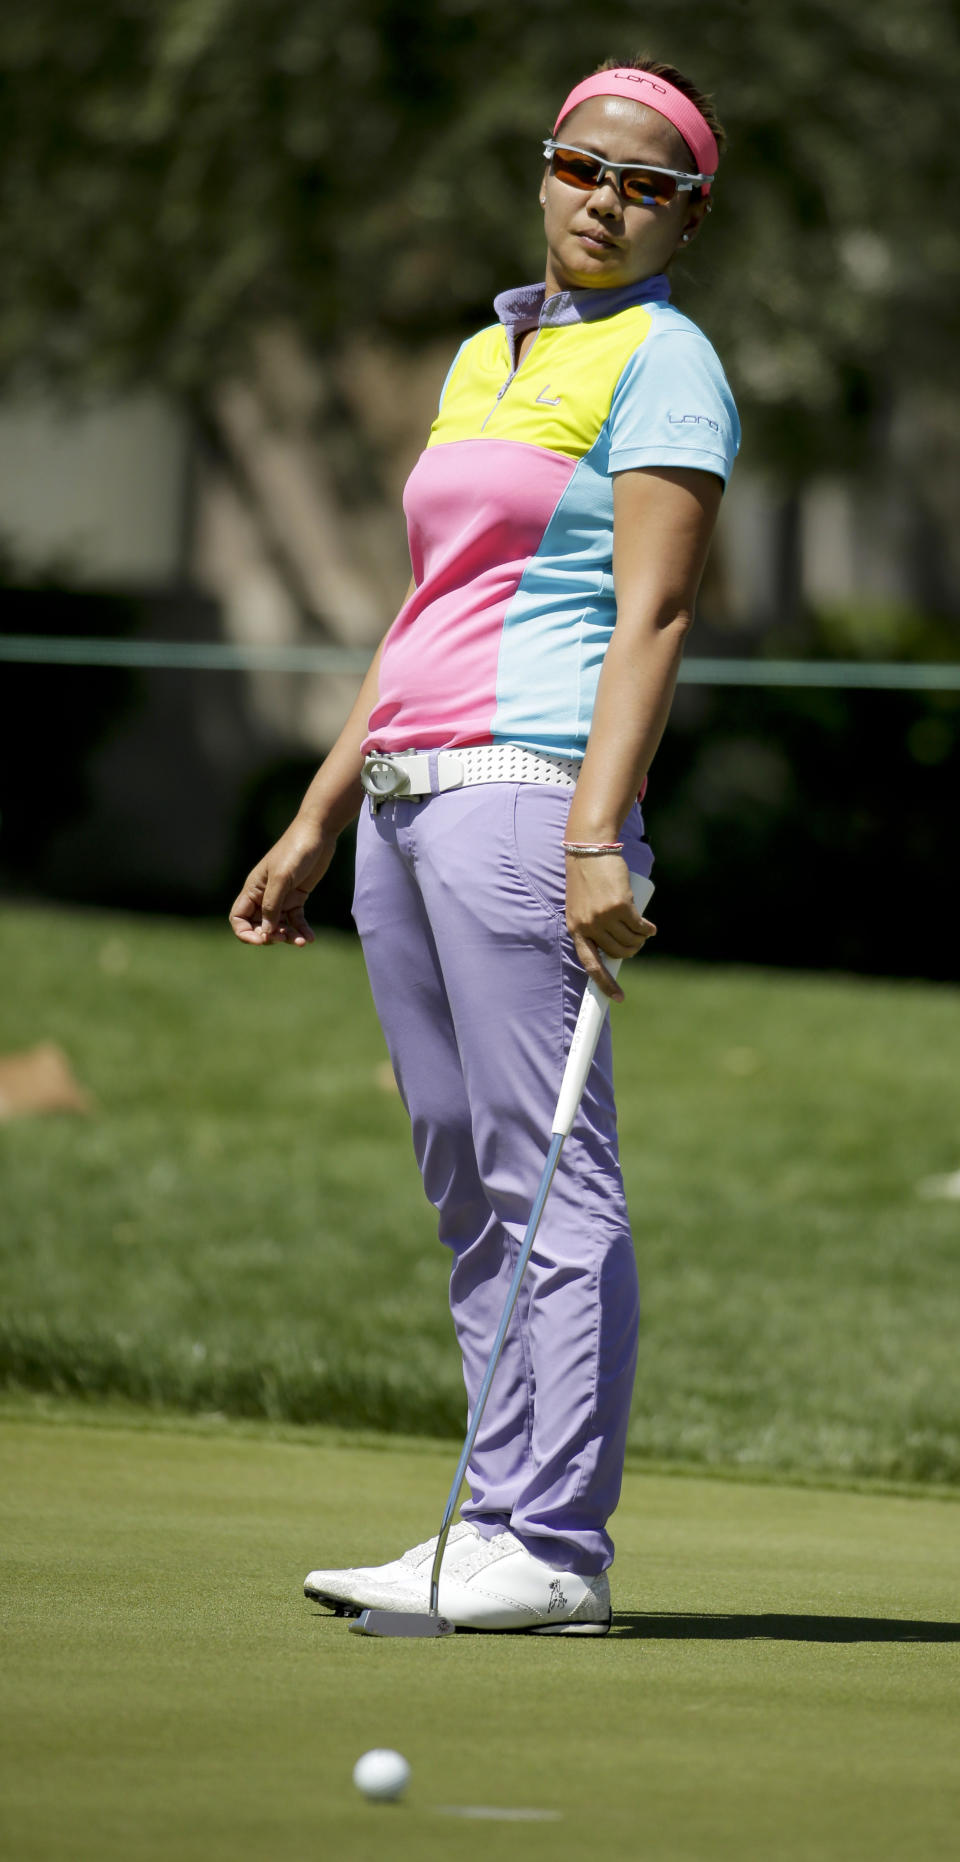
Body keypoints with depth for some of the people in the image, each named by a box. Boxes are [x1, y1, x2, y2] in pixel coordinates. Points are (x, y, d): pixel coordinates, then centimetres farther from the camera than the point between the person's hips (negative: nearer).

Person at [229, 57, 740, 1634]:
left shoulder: (662, 363, -3)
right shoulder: (485, 356, 21)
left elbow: (653, 613, -12)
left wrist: (597, 833, -21)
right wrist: (317, 819, 22)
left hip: (529, 783, -9)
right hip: (406, 794, 9)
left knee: (550, 1177, -10)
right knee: (469, 1188, 7)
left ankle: (553, 1547, -12)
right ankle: (496, 1526, 9)